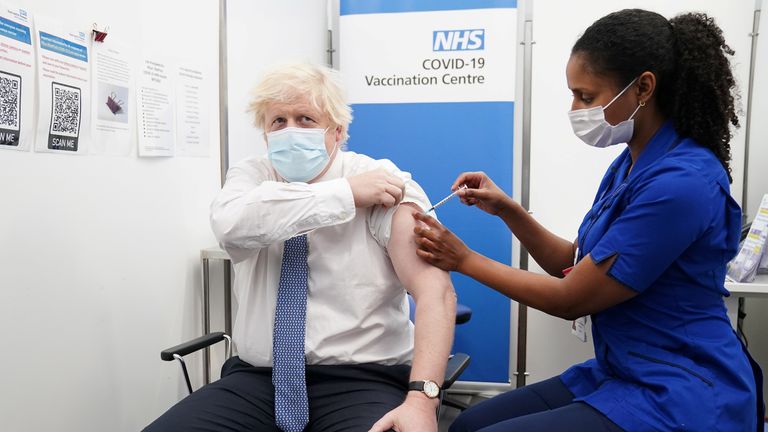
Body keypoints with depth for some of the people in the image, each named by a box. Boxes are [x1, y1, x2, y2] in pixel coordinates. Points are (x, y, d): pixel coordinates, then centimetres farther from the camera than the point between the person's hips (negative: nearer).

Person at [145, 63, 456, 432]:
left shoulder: (383, 182, -5)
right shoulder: (251, 176, 5)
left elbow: (435, 290, -17)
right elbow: (230, 222, -20)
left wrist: (421, 398, -29)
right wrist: (346, 193, -19)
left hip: (361, 383, -3)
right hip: (257, 379, 4)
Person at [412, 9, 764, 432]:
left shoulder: (680, 182, -23)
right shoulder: (631, 164, 6)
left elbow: (571, 299, -17)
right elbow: (576, 266, 13)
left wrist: (464, 259, -8)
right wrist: (507, 210, 0)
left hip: (677, 397, -9)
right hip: (620, 374, 9)